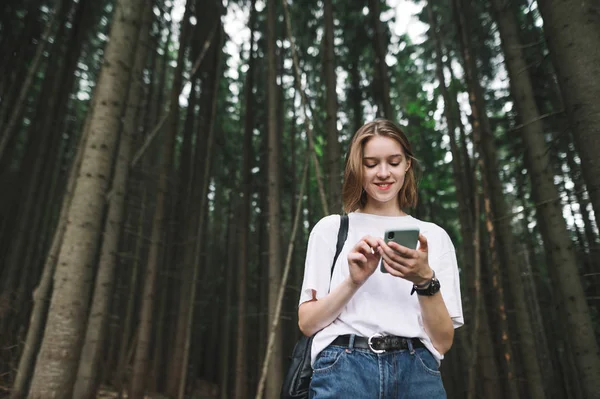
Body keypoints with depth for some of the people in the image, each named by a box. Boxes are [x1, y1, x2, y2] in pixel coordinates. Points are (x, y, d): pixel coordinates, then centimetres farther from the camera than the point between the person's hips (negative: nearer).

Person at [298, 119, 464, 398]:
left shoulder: (434, 236, 9)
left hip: (417, 372, 1)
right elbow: (307, 323, 2)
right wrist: (354, 282, -13)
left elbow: (443, 341, 3)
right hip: (344, 369, -1)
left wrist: (425, 280, -13)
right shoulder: (330, 228, 6)